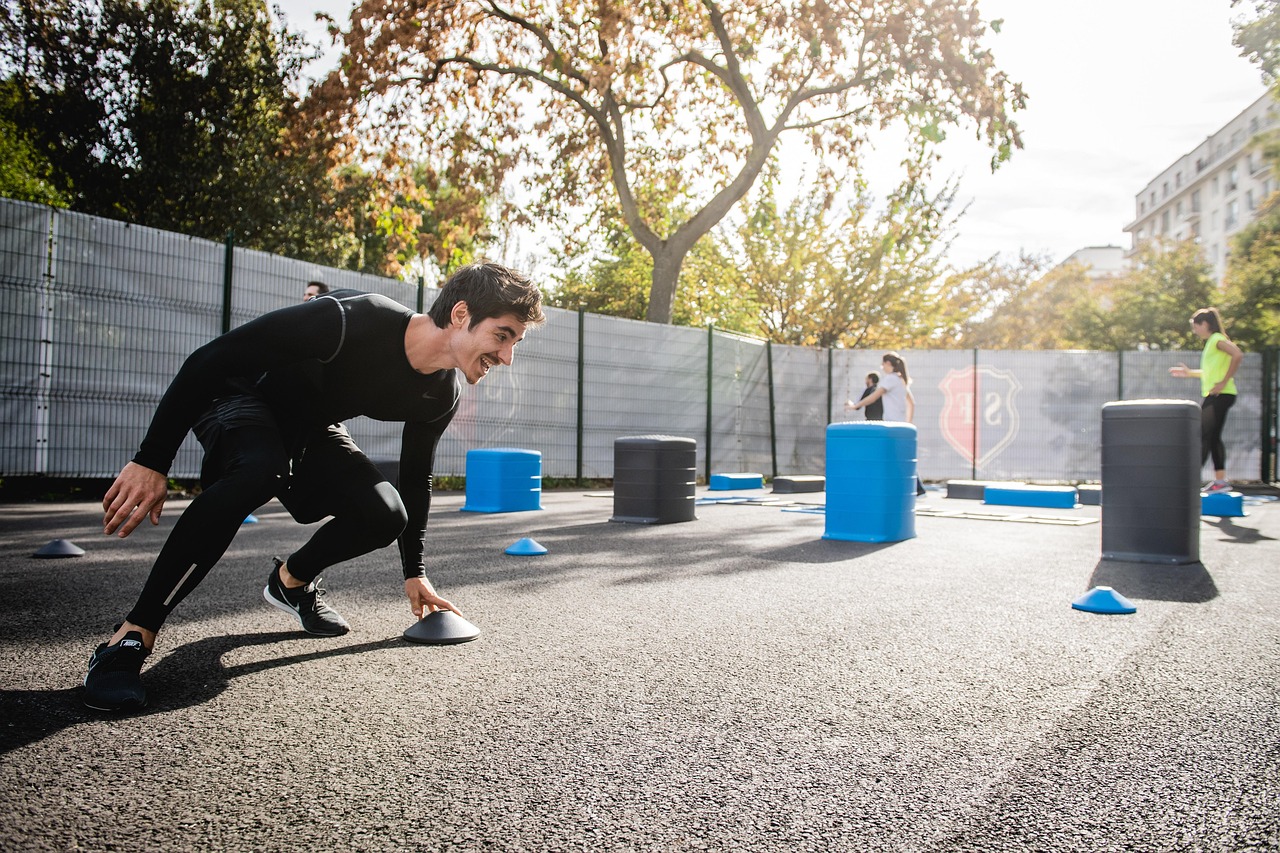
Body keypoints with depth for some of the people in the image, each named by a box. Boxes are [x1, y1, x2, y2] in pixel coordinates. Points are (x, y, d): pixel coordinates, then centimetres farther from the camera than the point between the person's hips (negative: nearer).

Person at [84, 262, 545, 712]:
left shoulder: (441, 396, -13)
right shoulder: (351, 319, -36)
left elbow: (415, 479, 3)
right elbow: (209, 359, -31)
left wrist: (415, 573, 5)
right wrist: (151, 461, -31)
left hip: (311, 428, 6)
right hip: (240, 397, -6)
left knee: (385, 515, -16)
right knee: (260, 468, -39)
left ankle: (291, 579, 15)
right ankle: (131, 637, -29)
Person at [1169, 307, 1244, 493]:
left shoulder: (1217, 339, -9)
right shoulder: (1210, 343, 19)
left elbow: (1238, 355, -26)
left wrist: (1224, 382, -25)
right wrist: (1189, 373, 23)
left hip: (1220, 395, -10)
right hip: (1212, 396, 10)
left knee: (1204, 436, -12)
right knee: (1213, 437, 10)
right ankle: (1220, 480, 13)